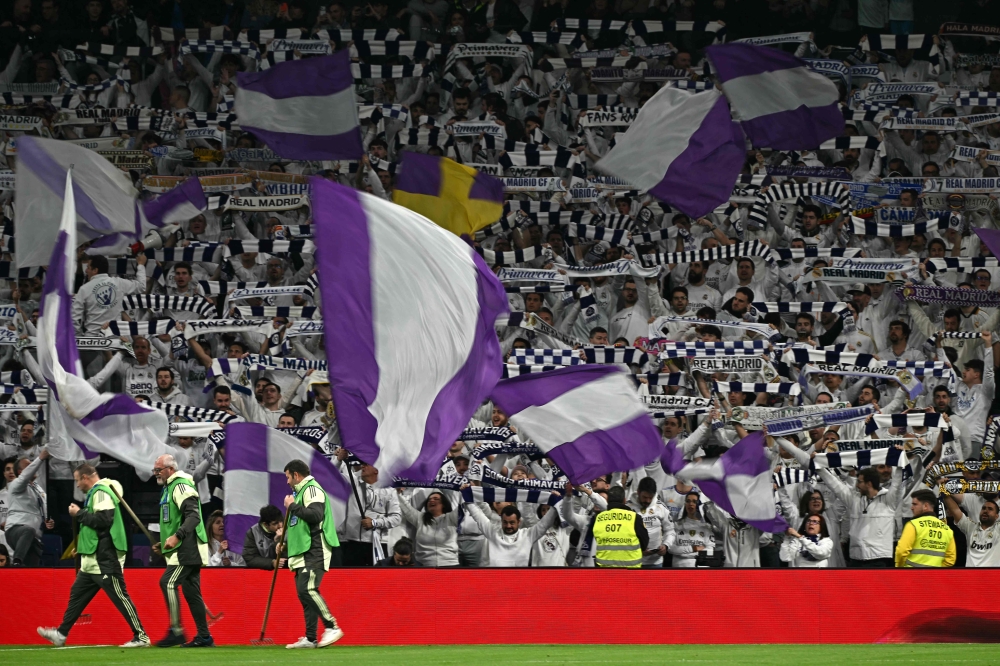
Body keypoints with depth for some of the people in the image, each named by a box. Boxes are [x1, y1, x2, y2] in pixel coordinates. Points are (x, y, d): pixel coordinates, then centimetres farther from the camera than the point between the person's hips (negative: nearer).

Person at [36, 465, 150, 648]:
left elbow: (103, 520, -24)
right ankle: (61, 634, 21)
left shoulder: (101, 493, -13)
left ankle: (140, 637, -8)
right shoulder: (95, 493, 17)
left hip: (105, 559, -11)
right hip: (92, 560, 11)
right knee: (77, 593, 15)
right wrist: (81, 546, 18)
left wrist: (79, 513, -12)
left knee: (119, 597, -9)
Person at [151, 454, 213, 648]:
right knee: (191, 592, 8)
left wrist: (177, 536, -32)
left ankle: (176, 631, -18)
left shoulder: (181, 486, -11)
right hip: (182, 550, 11)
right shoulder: (169, 488, 22)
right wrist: (164, 544, 23)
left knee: (168, 582, -17)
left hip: (187, 549, -11)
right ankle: (204, 637, 9)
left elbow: (194, 516, -23)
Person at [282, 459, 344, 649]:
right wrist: (287, 543, 19)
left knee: (307, 589, -21)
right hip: (302, 552, 10)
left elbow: (315, 514, -25)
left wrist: (292, 506, -14)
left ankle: (332, 627, -18)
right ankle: (310, 638, 7)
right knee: (303, 593, 6)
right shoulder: (300, 491, 23)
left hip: (314, 551, -10)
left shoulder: (312, 489, -8)